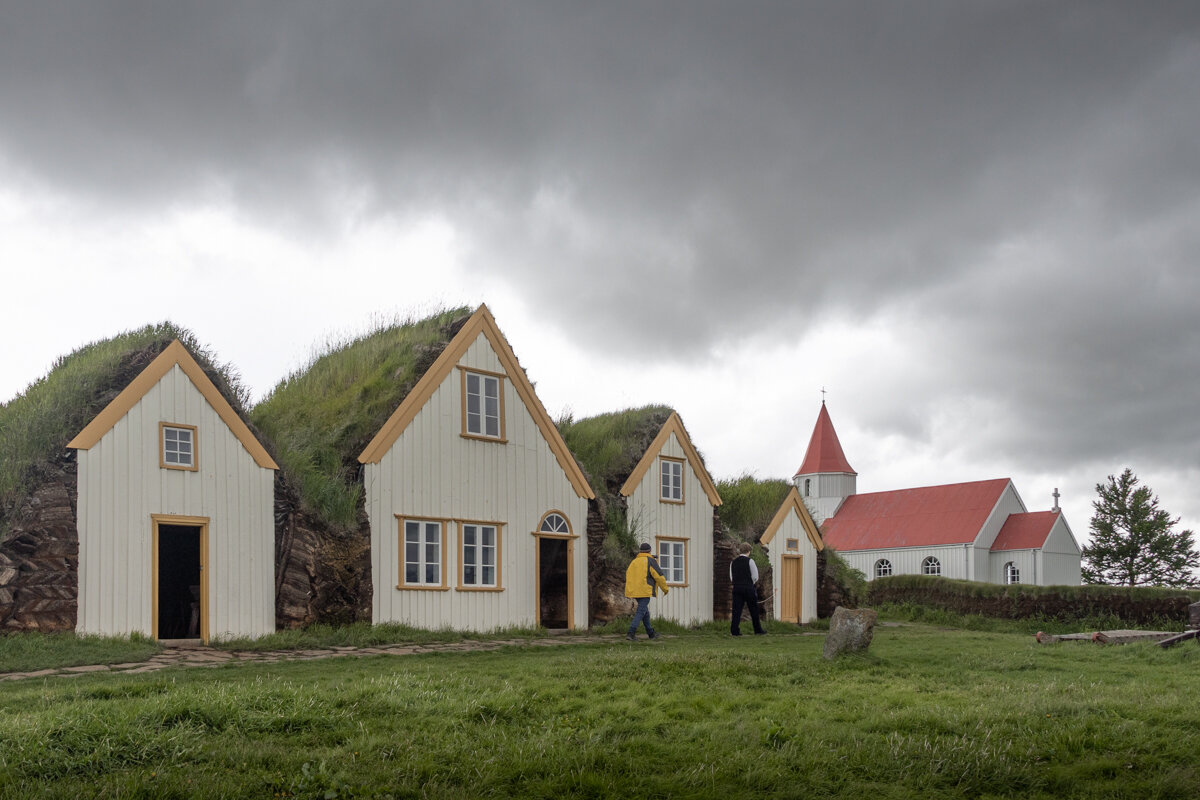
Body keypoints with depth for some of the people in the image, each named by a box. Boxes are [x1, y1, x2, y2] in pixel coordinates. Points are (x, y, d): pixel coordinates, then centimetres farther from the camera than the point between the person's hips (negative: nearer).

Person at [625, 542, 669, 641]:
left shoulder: (634, 561, 12)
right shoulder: (650, 561, -7)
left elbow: (628, 576, 17)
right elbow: (659, 576, -8)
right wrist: (665, 588, 5)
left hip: (633, 591, 7)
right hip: (645, 591, -7)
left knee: (645, 610, 21)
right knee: (641, 612, -9)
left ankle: (650, 632, 31)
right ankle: (631, 633, -21)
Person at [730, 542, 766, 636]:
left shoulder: (733, 562, 8)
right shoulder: (750, 561, -6)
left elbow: (731, 577, 10)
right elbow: (755, 577, -6)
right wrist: (750, 583, 10)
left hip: (736, 588, 4)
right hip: (748, 588, -4)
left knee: (736, 609, 2)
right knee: (754, 610, 8)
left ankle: (734, 630, -6)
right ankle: (758, 630, 17)